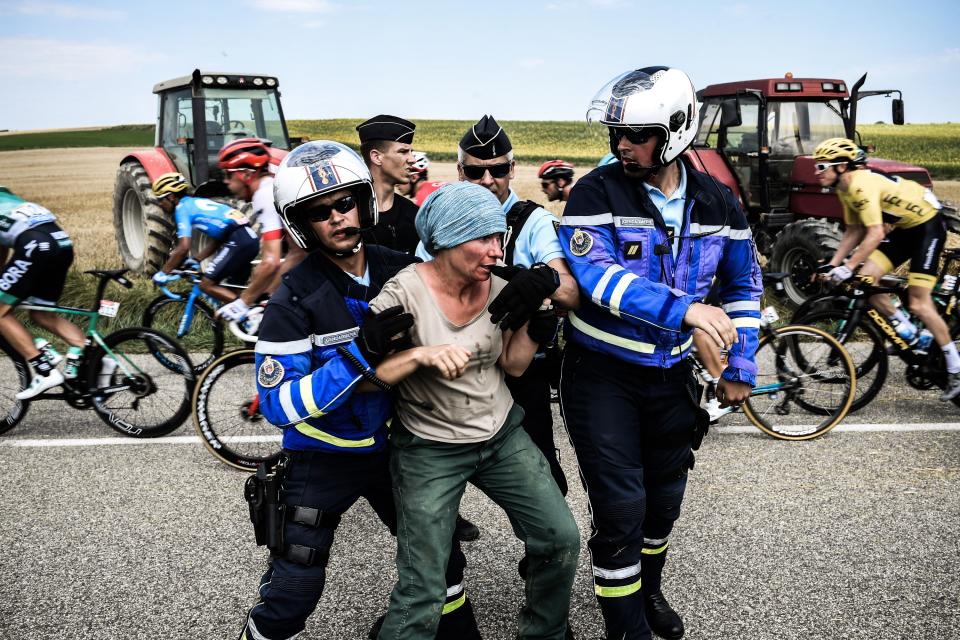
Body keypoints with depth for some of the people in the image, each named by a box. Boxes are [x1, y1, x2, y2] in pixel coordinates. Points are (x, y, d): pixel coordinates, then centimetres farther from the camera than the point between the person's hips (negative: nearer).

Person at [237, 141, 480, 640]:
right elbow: (279, 406, -25)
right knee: (292, 596, 2)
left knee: (442, 559, 15)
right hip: (322, 460, -4)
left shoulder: (402, 271, -7)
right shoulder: (294, 299, -20)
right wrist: (360, 353, -36)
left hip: (391, 447, 4)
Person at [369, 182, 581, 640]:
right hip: (428, 448, -4)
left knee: (561, 541, 2)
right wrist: (421, 354, -33)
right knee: (422, 594, -6)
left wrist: (534, 311, -11)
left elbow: (513, 365, 3)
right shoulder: (405, 292, -18)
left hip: (503, 435, 5)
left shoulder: (499, 286, -4)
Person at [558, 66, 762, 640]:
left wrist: (740, 367, 5)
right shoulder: (597, 193, -15)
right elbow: (596, 276, -27)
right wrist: (683, 309, -35)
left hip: (671, 373, 4)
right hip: (603, 375, -4)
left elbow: (744, 283, 9)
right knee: (621, 507, -5)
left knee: (665, 497, 18)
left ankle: (649, 591, 46)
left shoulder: (717, 203, -2)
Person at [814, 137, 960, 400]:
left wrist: (848, 267, -36)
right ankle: (908, 332, 10)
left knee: (918, 304, -11)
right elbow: (853, 231, 7)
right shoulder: (845, 189, 1)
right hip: (902, 228, 9)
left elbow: (875, 234, -35)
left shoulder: (862, 185, -28)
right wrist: (832, 264, -1)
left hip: (927, 224, -9)